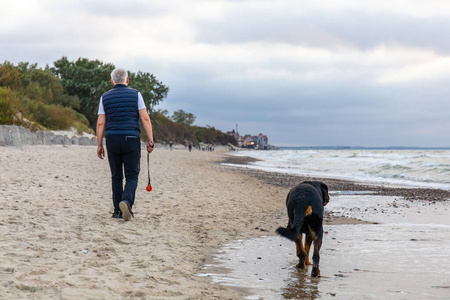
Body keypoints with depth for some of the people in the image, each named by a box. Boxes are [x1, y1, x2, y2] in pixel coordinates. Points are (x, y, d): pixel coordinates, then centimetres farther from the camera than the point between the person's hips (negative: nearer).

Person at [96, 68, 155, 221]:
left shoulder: (105, 97, 7)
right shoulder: (135, 94, 3)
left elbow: (100, 123, 2)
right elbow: (145, 118, -6)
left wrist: (99, 145, 6)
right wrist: (150, 140, -4)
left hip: (112, 139, 2)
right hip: (131, 139, -2)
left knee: (116, 177, 13)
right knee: (132, 176, 2)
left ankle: (118, 211, 12)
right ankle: (127, 201, -23)